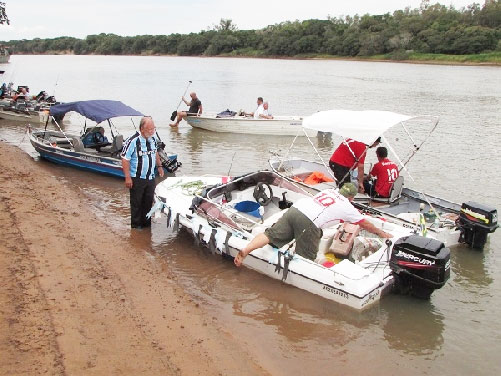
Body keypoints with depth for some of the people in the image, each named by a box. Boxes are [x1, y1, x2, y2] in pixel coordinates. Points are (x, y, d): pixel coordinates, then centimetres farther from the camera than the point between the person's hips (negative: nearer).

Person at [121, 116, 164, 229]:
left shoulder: (153, 139, 3)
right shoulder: (133, 141, -18)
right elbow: (125, 159, -17)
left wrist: (159, 166, 18)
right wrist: (127, 177, -19)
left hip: (150, 177, 6)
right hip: (137, 178, -6)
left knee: (148, 201, 14)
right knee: (136, 202, 5)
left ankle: (146, 223, 28)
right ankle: (136, 225, 19)